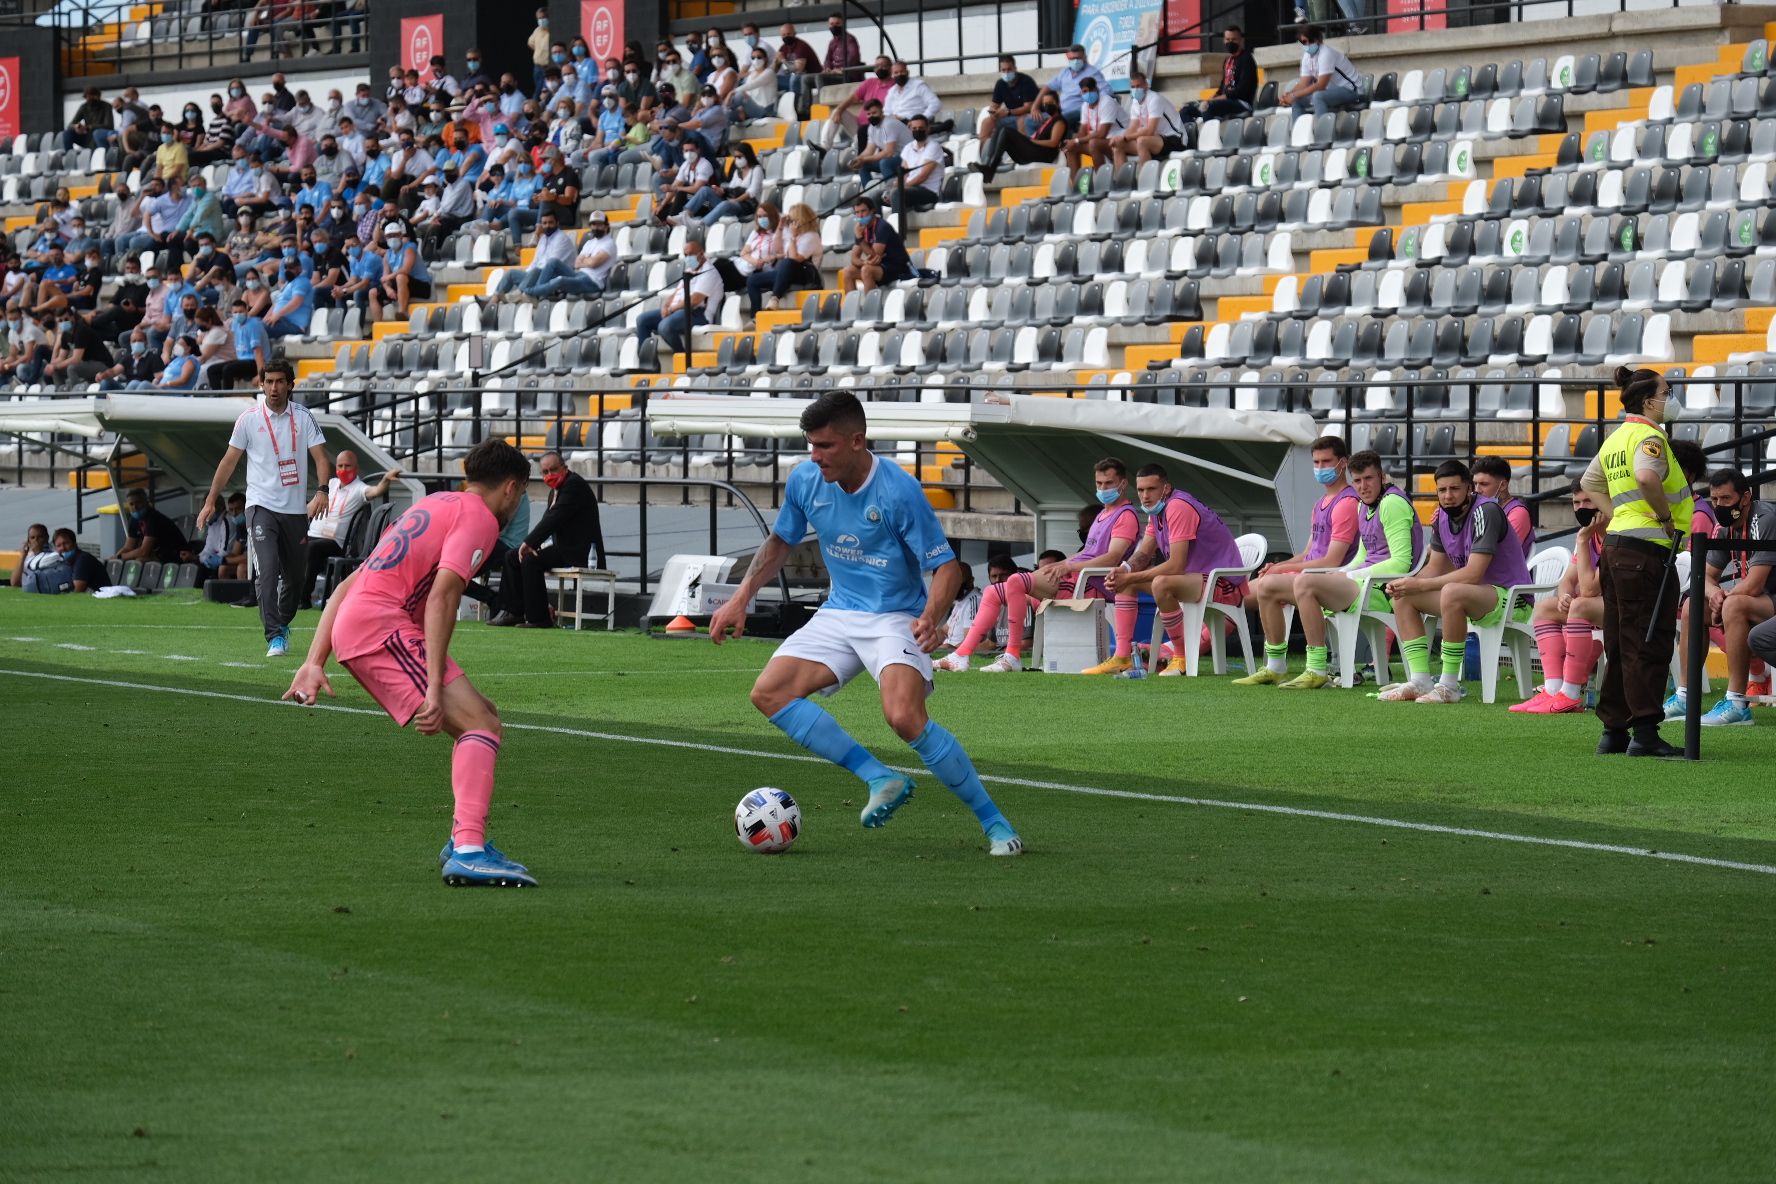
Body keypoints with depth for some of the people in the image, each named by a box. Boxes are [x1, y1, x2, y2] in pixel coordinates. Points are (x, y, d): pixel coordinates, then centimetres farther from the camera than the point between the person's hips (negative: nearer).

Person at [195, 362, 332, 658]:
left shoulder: (303, 417, 3)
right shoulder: (249, 419, 0)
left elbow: (320, 457, -1)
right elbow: (230, 461, 6)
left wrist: (322, 491, -20)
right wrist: (210, 502, 4)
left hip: (295, 509, 2)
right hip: (261, 507, -2)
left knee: (294, 576, 10)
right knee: (268, 571, -18)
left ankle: (283, 624, 35)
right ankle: (275, 637, -21)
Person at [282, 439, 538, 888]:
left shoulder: (433, 506, 28)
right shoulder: (477, 516, 0)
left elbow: (347, 586, 25)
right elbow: (440, 598, -16)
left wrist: (314, 663, 21)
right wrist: (435, 689, -21)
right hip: (382, 626, -9)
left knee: (481, 716, 17)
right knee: (481, 726, -17)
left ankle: (465, 841, 14)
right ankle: (468, 851, -33)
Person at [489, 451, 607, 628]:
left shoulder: (575, 485, -14)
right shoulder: (556, 490, 18)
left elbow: (554, 519, -22)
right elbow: (548, 520, 12)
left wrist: (529, 543, -18)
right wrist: (531, 545, -7)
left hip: (578, 552, -11)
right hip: (562, 547, 11)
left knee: (530, 561, -25)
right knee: (512, 558, 7)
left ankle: (537, 618, -19)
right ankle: (512, 612, 4)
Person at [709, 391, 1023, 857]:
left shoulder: (899, 490, -21)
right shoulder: (804, 481, -3)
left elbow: (946, 566, -17)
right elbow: (780, 541, 16)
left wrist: (931, 619, -35)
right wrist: (741, 599, 7)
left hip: (896, 617, -7)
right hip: (839, 614, 7)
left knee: (905, 717, -30)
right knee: (769, 692, -12)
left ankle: (994, 823, -17)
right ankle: (880, 779, -6)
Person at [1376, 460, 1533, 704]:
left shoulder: (1485, 511, -20)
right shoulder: (1443, 516, 6)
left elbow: (1473, 574, -27)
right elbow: (1435, 567, 13)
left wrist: (1421, 585, -23)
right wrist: (1407, 584, -9)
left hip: (1510, 597, -10)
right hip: (1478, 596, 10)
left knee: (1451, 593, -38)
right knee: (1403, 597, 4)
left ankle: (1449, 686, -30)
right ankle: (1420, 682, -4)